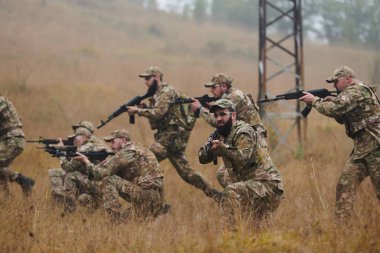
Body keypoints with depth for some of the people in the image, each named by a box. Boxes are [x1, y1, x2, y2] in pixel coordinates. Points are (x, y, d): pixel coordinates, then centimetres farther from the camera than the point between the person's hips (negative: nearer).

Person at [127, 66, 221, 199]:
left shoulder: (166, 91, -11)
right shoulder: (158, 93, 19)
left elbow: (158, 113, -22)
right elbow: (155, 115, 17)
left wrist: (138, 111, -16)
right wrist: (139, 109, 3)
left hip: (173, 135, -10)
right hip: (172, 136, 10)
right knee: (185, 171, 10)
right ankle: (213, 193, 11)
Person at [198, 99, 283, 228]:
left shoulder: (244, 132, -13)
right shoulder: (223, 136, 13)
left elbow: (243, 159, -29)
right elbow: (203, 158, 6)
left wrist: (223, 147, -42)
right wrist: (209, 147, -16)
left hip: (267, 185, -10)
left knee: (231, 192, -31)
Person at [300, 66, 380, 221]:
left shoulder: (357, 91, -12)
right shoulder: (353, 93, 20)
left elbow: (333, 109, -21)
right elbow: (342, 118, 27)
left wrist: (314, 101, -5)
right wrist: (329, 102, 10)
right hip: (362, 148, 10)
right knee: (345, 183, 4)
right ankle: (340, 223, 3)